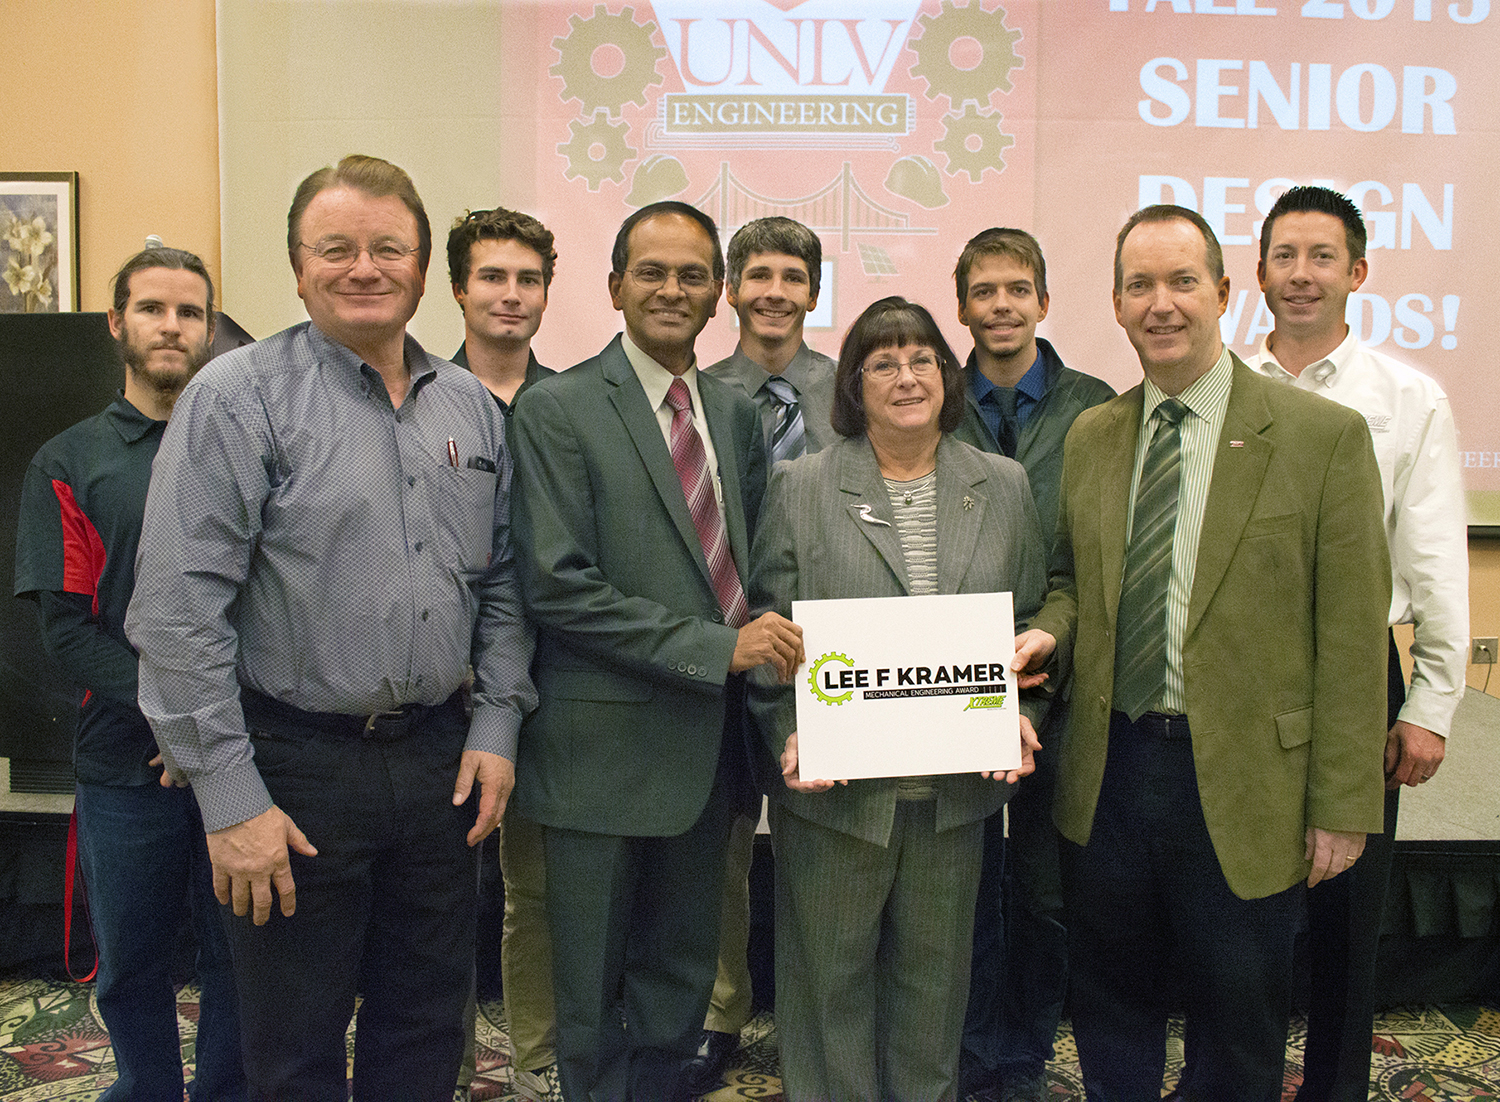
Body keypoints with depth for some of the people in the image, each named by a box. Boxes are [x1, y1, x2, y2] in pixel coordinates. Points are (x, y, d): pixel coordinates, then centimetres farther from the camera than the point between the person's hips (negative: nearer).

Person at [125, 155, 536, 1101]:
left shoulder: (473, 407, 7)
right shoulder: (239, 397, -9)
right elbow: (180, 612, -13)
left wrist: (497, 725, 3)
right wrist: (230, 800, -15)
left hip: (441, 761, 5)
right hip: (298, 767, -4)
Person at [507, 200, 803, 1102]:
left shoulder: (737, 413, 10)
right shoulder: (558, 410, -9)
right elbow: (559, 587, -17)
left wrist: (764, 640, -2)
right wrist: (716, 647, -19)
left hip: (706, 738, 6)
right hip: (606, 742, -5)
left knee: (684, 976, 19)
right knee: (594, 991, 11)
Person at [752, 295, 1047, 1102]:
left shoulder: (1004, 486, 6)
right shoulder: (800, 487, -2)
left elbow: (1033, 621, 10)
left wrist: (1020, 714, -4)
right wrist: (789, 735, -14)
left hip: (957, 784, 3)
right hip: (837, 785, -2)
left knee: (934, 970, 18)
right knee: (830, 972, 11)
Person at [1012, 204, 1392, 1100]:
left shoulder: (1324, 437, -7)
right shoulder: (1091, 437, 6)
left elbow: (1351, 635, -8)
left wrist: (1342, 806, -9)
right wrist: (1050, 632, -7)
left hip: (1241, 781, -3)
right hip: (1109, 768, 4)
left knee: (1240, 1026, 15)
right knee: (1111, 1004, 19)